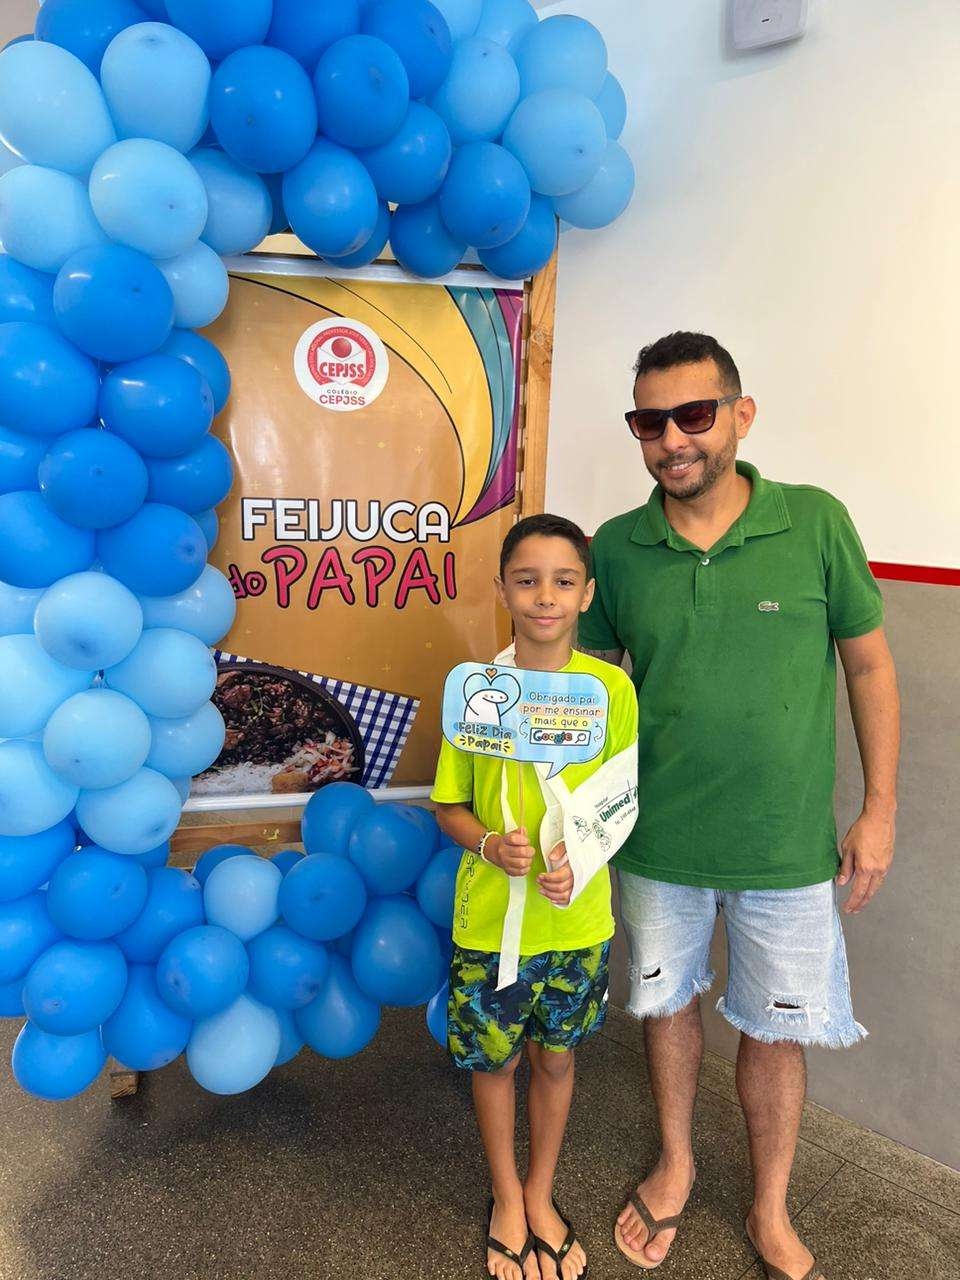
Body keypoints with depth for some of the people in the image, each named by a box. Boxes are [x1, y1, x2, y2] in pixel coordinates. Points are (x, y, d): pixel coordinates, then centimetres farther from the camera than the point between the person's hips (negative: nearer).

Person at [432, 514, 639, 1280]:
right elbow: (449, 806, -2)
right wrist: (489, 844, -21)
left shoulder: (612, 686, -9)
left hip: (580, 921, 1)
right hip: (490, 920, -1)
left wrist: (582, 860, -17)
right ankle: (507, 1197, 44)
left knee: (556, 1056, 20)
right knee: (493, 1060, 17)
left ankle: (541, 1195, 46)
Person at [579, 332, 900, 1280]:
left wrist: (879, 808, -1)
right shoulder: (616, 547, -6)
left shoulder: (816, 522, -10)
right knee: (666, 1000, 20)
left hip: (787, 845, -1)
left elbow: (869, 663, -1)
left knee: (775, 1029, 15)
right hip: (655, 842, 2)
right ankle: (675, 1164, 48)